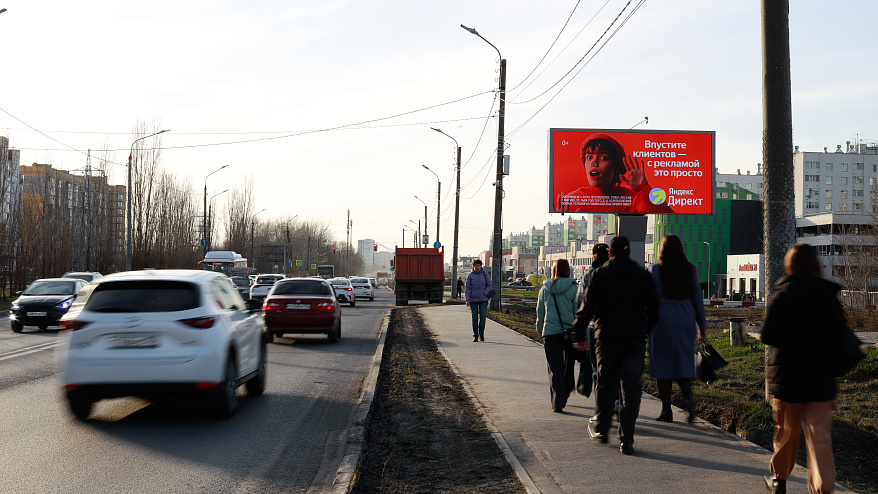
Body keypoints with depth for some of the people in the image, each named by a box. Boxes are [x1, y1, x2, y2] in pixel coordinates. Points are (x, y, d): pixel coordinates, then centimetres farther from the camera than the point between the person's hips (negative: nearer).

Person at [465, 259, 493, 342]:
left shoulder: (485, 274, 3)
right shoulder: (470, 276, 2)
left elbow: (490, 285, 4)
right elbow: (467, 288, 1)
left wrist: (484, 294, -10)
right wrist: (467, 300, -8)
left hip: (483, 299, 0)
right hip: (473, 300, 0)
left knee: (482, 316, -10)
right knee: (475, 318, 2)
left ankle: (481, 334, 8)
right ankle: (475, 336, 11)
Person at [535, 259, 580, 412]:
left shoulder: (545, 289, 3)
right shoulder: (573, 288, -4)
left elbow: (540, 313, 10)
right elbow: (578, 312, -4)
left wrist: (539, 329, 27)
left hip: (550, 332, 1)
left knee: (555, 369, 3)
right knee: (568, 366, 17)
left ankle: (557, 403, -6)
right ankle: (564, 396, 28)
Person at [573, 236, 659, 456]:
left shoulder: (599, 275, -2)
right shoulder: (643, 275, 4)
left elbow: (587, 307, -5)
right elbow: (653, 310, 7)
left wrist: (579, 335, 1)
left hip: (607, 339, -1)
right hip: (635, 340, 1)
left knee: (605, 383, 16)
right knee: (631, 388, 0)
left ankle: (600, 429, 30)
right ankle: (626, 440, -6)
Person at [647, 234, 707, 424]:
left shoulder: (655, 270, -5)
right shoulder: (690, 269, 5)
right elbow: (698, 298, 8)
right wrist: (702, 326, 13)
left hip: (663, 317, -3)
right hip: (686, 318, 3)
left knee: (663, 362, 5)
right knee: (684, 360, 10)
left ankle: (666, 410, 6)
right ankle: (688, 395, -17)